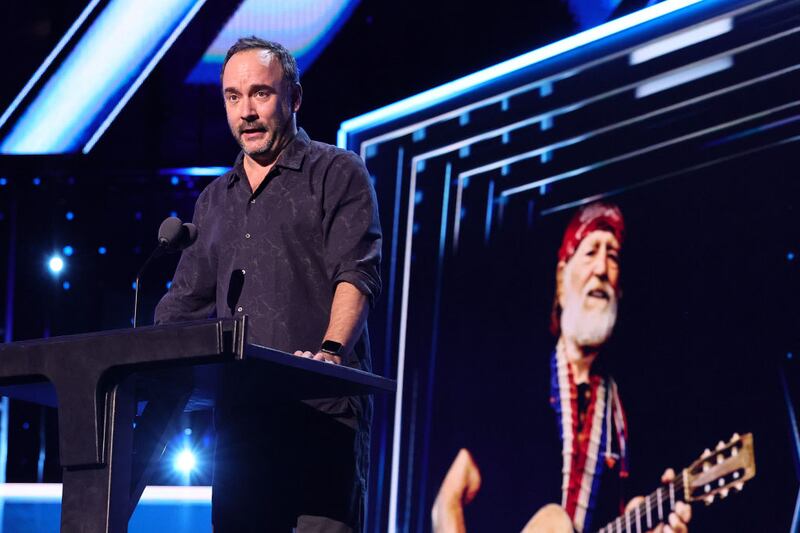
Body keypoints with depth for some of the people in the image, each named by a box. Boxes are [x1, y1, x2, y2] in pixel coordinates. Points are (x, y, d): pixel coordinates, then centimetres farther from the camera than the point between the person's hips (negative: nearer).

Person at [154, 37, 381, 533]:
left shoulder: (337, 173, 5)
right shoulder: (215, 200, 23)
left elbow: (358, 272, -8)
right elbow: (186, 301, 24)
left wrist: (330, 351, -24)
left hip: (322, 409, -6)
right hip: (239, 413, 6)